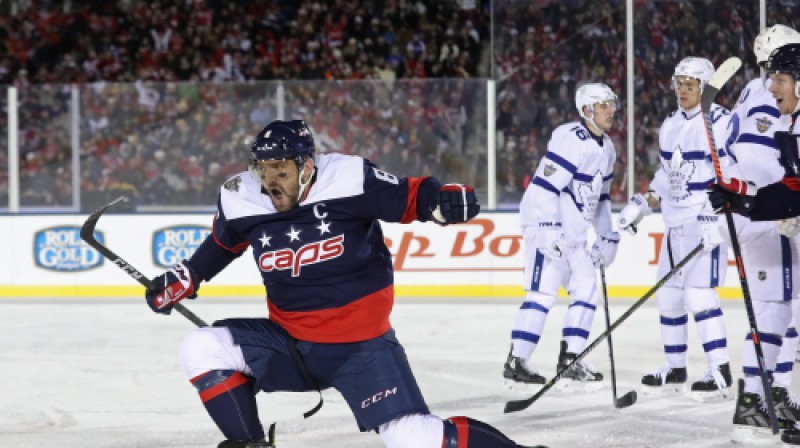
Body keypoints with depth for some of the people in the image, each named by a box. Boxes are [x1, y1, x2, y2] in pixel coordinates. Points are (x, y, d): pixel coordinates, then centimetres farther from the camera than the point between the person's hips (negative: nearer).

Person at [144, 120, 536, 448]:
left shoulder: (349, 180, -18)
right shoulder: (241, 201, -6)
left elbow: (410, 196, -10)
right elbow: (223, 241, 15)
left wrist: (445, 201, -30)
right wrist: (183, 279, 10)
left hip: (361, 344, -4)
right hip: (290, 341, 4)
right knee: (201, 349, -14)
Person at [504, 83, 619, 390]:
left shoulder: (606, 148, 14)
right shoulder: (571, 139, -17)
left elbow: (600, 196, 23)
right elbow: (544, 185, -23)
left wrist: (607, 237, 18)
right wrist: (549, 229, -29)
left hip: (573, 233, 10)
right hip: (547, 226, -10)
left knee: (586, 291, 7)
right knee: (543, 293, -13)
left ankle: (570, 360, 11)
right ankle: (515, 363, -11)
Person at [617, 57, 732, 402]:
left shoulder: (719, 122, -12)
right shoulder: (670, 125, 14)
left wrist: (714, 217, -24)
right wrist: (643, 204, 15)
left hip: (706, 222, -8)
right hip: (674, 223, 8)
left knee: (699, 295, -15)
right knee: (668, 296, 9)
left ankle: (720, 372, -11)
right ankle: (675, 369, 20)